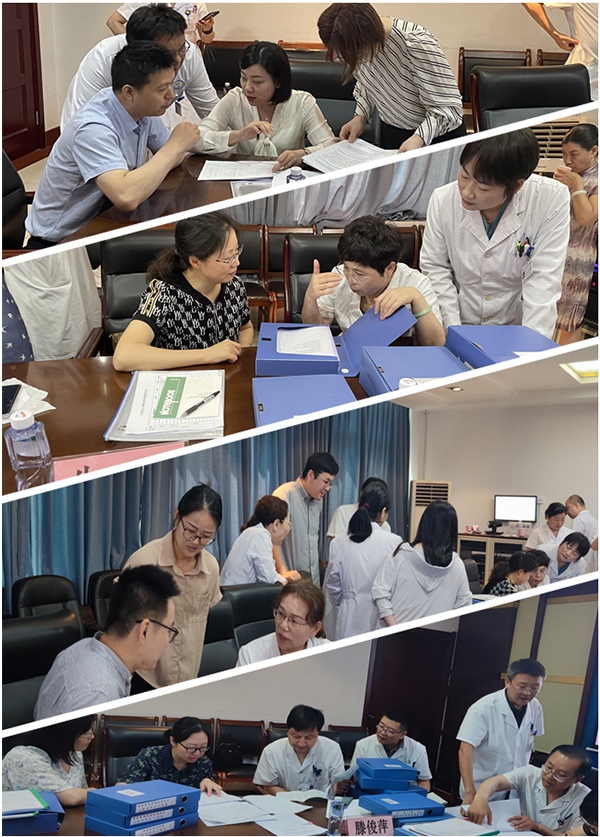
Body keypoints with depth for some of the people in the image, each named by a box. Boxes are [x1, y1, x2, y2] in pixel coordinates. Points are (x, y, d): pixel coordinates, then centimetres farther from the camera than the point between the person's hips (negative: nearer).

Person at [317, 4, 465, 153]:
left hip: (437, 136, -5)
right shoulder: (355, 47, -9)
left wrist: (419, 138, -41)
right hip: (391, 134, 6)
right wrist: (361, 116, -5)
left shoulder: (417, 44, -29)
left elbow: (448, 107, -27)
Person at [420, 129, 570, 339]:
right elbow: (434, 267, 0)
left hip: (517, 328, 0)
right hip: (460, 324, 0)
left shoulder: (552, 199, -16)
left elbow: (543, 282, -16)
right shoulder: (442, 200, -9)